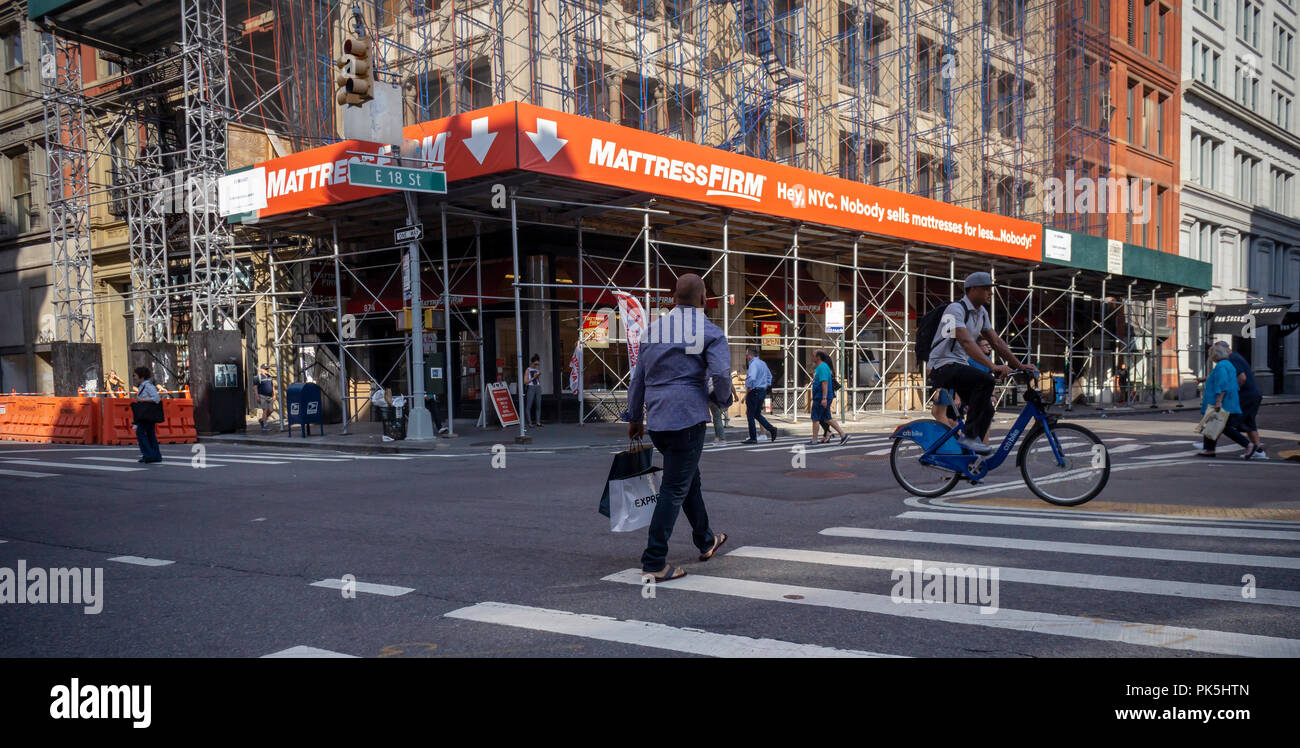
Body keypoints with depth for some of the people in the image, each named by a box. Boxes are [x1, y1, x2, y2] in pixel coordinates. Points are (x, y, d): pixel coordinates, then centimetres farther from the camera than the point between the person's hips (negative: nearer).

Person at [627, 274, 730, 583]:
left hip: (656, 419, 7)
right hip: (688, 418, -6)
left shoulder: (653, 329, 12)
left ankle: (706, 541, 38)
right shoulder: (709, 332, -5)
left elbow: (637, 377, 15)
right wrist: (723, 400, 3)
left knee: (690, 479, 22)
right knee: (675, 489, -3)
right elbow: (721, 373, -18)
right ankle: (654, 562, -4)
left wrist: (635, 417, 23)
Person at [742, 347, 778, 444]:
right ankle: (771, 429, 6)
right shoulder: (763, 363, 13)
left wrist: (747, 392, -20)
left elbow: (751, 378, -30)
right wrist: (766, 386, 22)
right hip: (763, 391, 9)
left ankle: (753, 438, 4)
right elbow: (769, 376, 25)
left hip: (754, 392, -9)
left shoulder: (753, 364, -17)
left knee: (750, 415, 1)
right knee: (757, 414, 19)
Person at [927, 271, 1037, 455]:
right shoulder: (956, 309, -18)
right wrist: (993, 366, -41)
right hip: (943, 366, -9)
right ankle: (969, 436, -25)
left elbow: (997, 341, 12)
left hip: (961, 367, 9)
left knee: (986, 410, 4)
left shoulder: (982, 313, 12)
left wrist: (1020, 365, 1)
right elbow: (966, 342, -31)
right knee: (985, 380, -31)